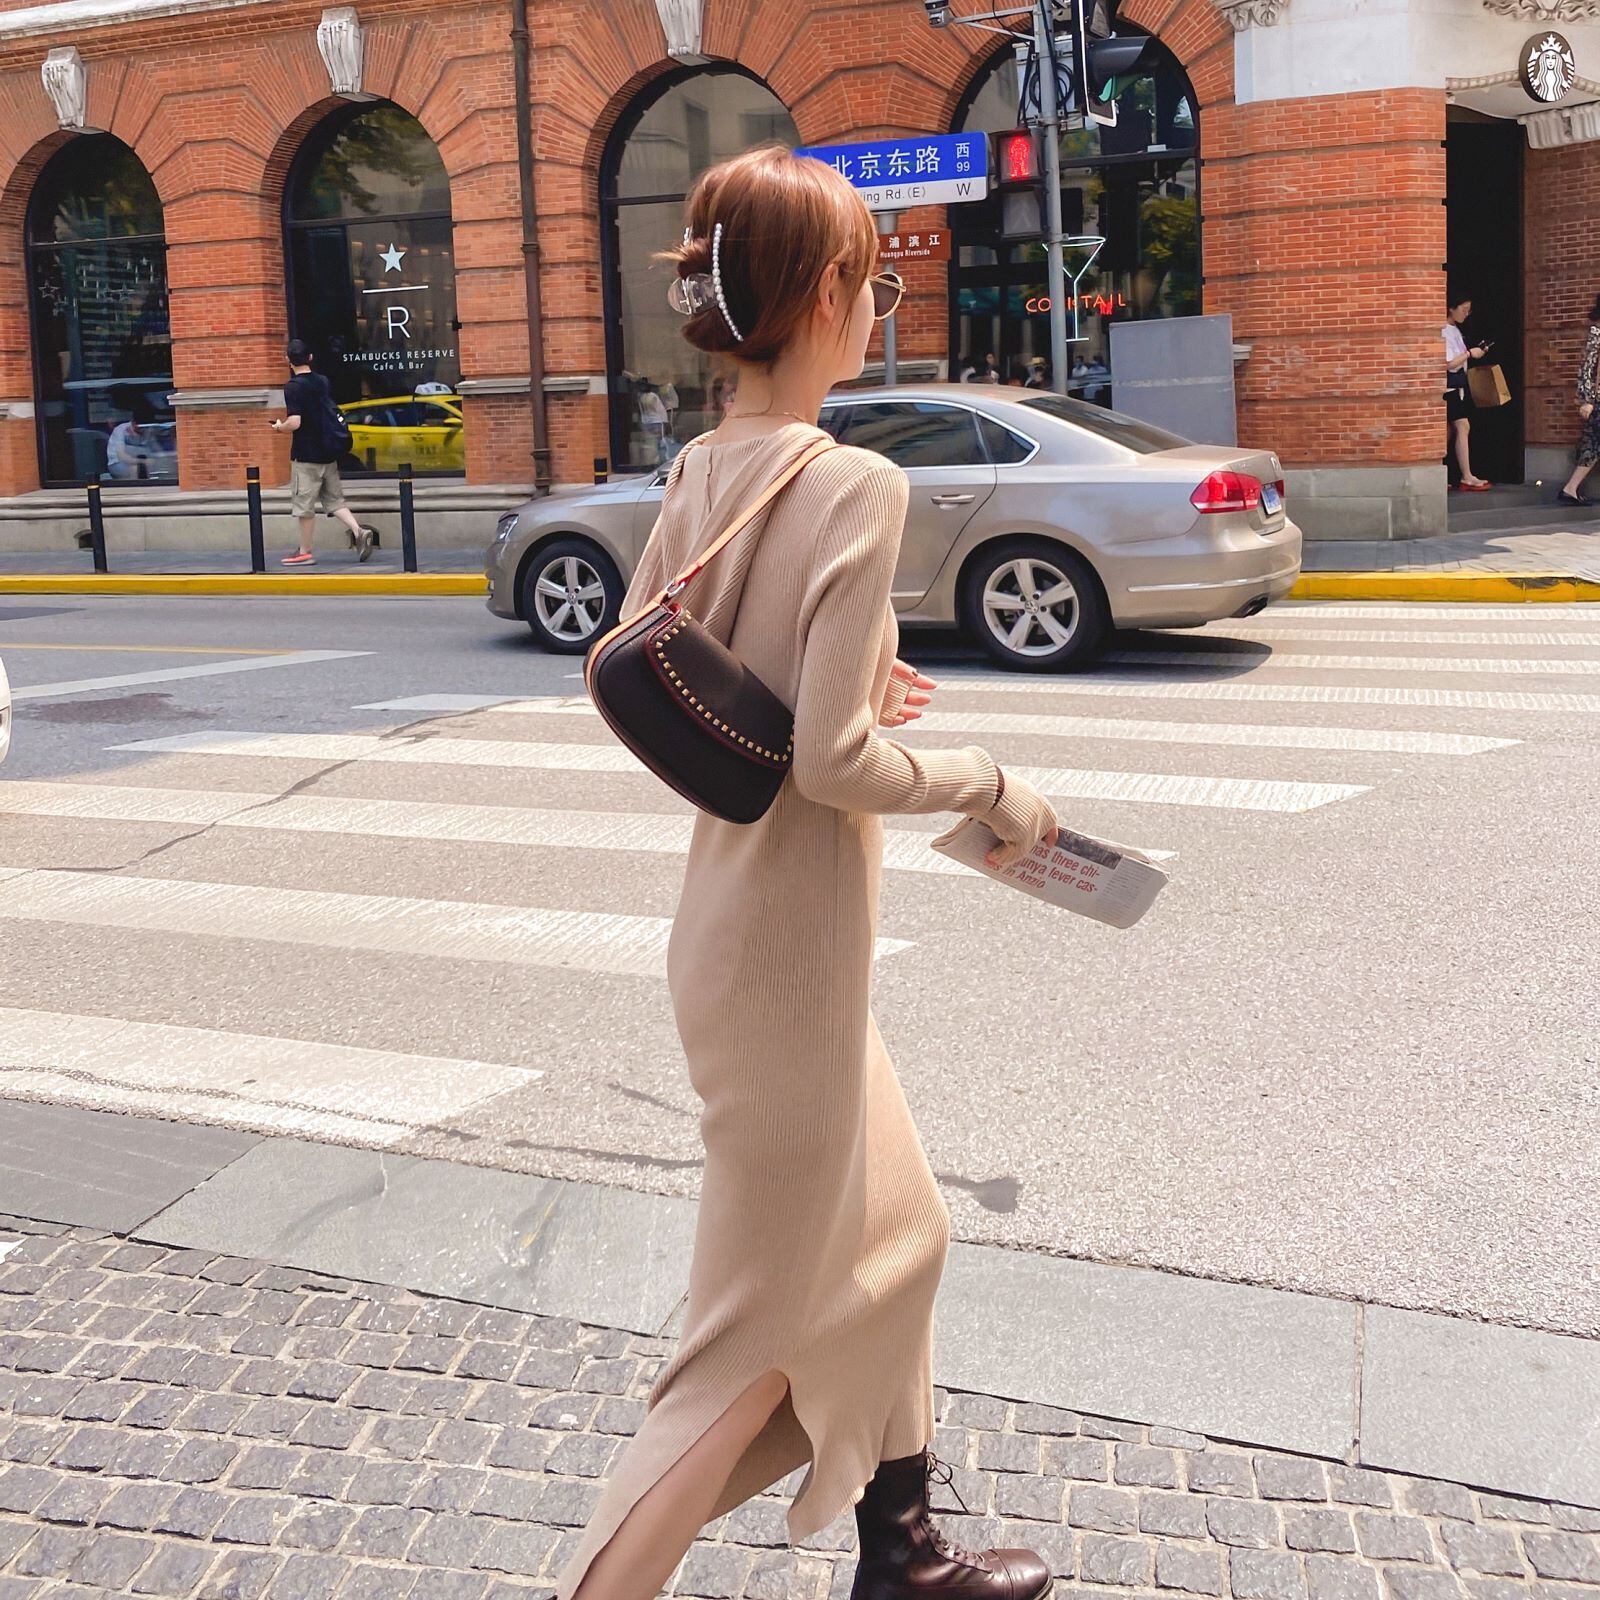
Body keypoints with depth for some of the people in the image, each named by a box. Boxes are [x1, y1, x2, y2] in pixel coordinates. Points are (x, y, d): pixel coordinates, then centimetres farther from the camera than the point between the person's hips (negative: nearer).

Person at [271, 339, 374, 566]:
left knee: (304, 504, 3)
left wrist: (279, 427, -2)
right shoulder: (324, 382, 7)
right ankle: (358, 531, -4)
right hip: (329, 452, 7)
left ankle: (305, 552, 9)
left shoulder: (293, 387, -14)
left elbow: (295, 422, -22)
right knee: (334, 499, 15)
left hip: (306, 455, -7)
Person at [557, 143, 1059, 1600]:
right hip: (793, 944, -9)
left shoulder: (703, 473, 3)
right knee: (762, 1328, 7)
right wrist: (994, 788, -10)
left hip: (737, 917, 9)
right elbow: (837, 760, -25)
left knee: (897, 1236, 25)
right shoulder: (856, 486, -21)